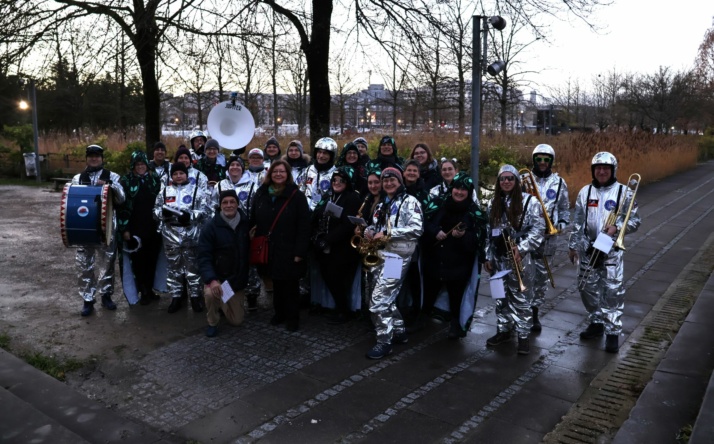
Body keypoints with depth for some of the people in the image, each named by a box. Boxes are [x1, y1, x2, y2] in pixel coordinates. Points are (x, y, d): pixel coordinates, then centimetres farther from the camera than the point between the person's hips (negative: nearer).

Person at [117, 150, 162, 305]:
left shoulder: (155, 178, 7)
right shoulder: (125, 181, -2)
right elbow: (121, 206, -6)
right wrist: (124, 229, -10)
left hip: (153, 227, 3)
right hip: (134, 228, -3)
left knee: (152, 259, 9)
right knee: (138, 260, 3)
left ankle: (150, 289, 21)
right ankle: (143, 292, 12)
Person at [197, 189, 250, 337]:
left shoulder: (246, 223, -5)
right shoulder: (210, 227, -14)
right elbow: (204, 257, -20)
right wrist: (211, 280, -35)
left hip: (238, 280, 3)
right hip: (217, 277, -3)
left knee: (237, 321, 9)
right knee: (210, 293, -37)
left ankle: (224, 304, 44)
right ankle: (212, 322, -4)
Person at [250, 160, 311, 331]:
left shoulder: (297, 196, -7)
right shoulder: (260, 194, 6)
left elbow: (304, 226, -11)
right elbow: (253, 220, 13)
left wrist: (300, 252, -15)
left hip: (289, 250, -4)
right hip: (269, 249, 4)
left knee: (290, 285, 5)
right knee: (276, 283, 15)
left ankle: (293, 317, 18)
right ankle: (279, 312, 31)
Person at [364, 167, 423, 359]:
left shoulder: (410, 202, -6)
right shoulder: (382, 204, 19)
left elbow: (417, 229, -18)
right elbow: (375, 225, 24)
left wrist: (388, 234, -20)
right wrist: (369, 232, -1)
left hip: (396, 256, -8)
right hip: (379, 255, 8)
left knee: (378, 300, -12)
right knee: (387, 299, 14)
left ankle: (384, 342, 0)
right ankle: (399, 332, 29)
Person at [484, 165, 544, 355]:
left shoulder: (529, 201, -6)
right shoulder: (493, 203, 10)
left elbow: (538, 229, -10)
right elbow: (489, 232, 12)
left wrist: (521, 248, -19)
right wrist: (488, 256, 9)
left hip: (519, 259, -5)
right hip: (498, 258, 5)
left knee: (520, 298, 0)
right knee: (501, 296, 13)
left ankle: (523, 335, 11)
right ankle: (503, 330, 26)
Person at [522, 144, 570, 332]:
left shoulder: (559, 182, 6)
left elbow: (565, 208, 14)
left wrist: (562, 223, -3)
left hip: (547, 237, 2)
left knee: (542, 275, 8)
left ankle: (535, 312, 22)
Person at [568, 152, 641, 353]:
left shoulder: (624, 192, -5)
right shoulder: (585, 192, 4)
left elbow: (635, 221, -4)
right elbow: (577, 222, 9)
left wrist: (617, 227, -22)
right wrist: (573, 245, 9)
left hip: (611, 250, -4)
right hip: (588, 249, 4)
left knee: (613, 291, -3)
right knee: (588, 288, 13)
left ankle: (613, 332, 9)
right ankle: (596, 322, 32)